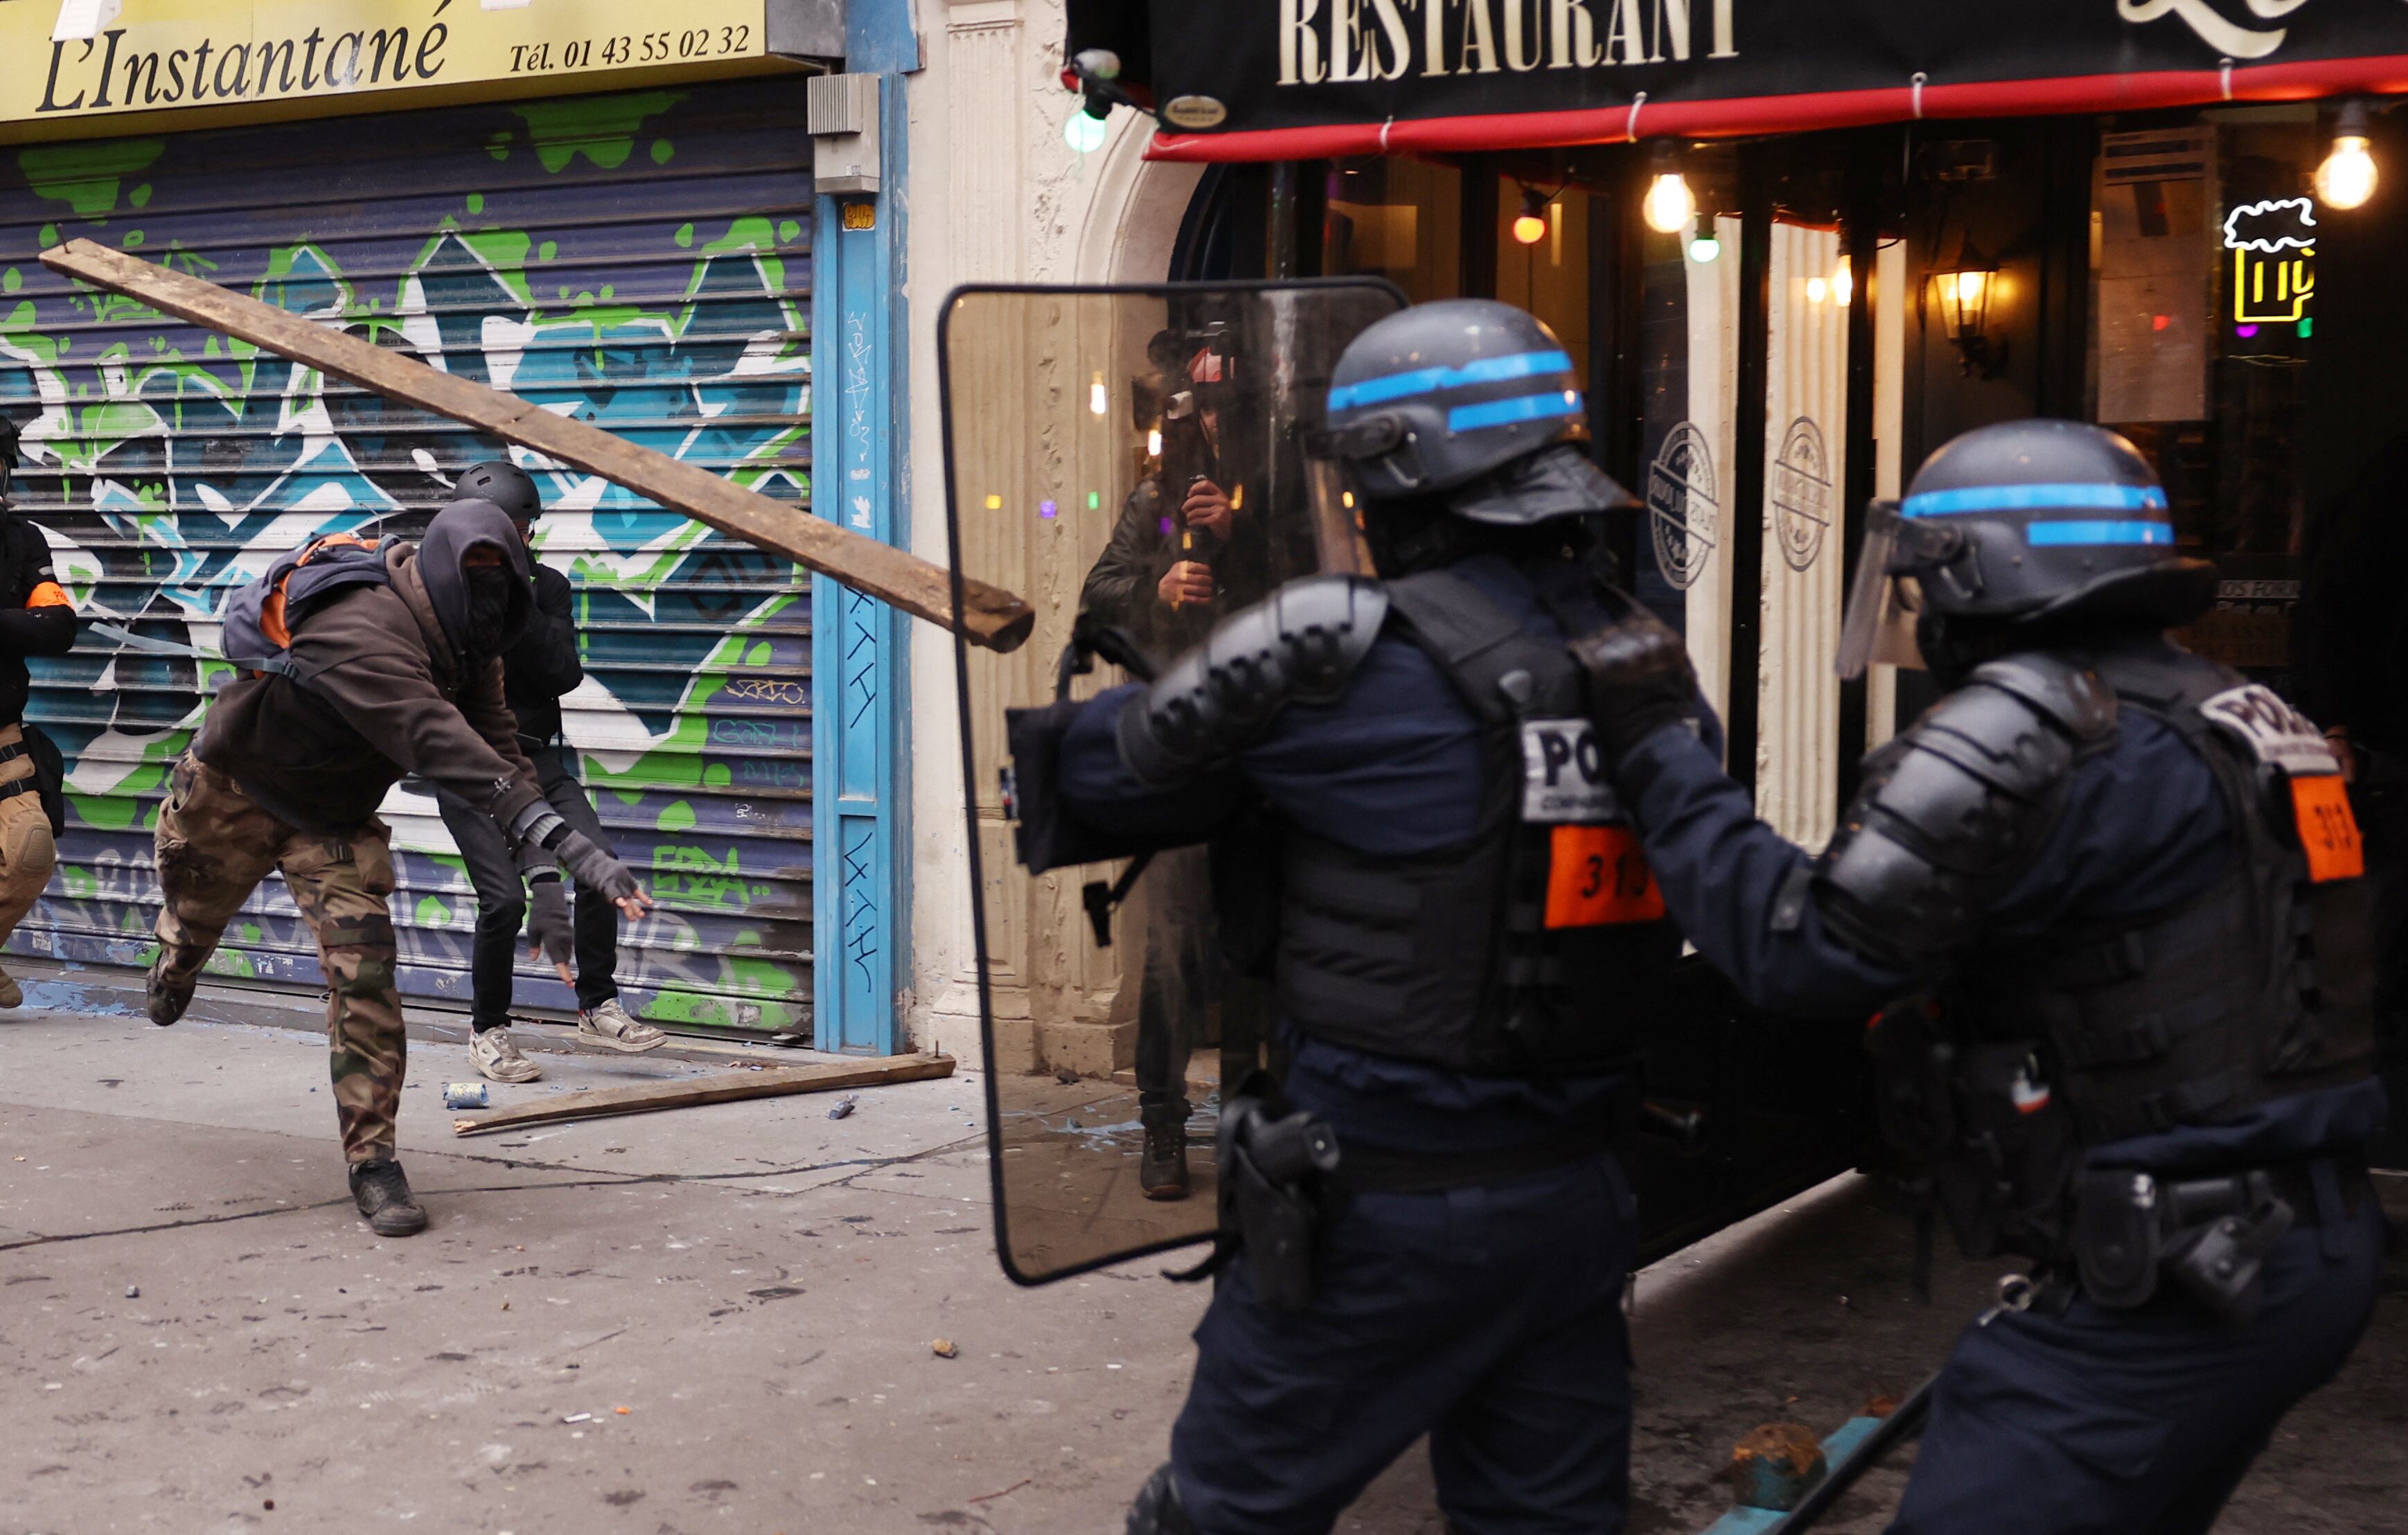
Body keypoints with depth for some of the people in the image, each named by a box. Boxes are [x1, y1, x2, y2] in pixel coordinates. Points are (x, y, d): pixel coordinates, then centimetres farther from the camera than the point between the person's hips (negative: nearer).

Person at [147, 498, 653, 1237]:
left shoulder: (468, 648, -15)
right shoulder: (363, 631, -42)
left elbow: (501, 753, -17)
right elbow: (442, 746, -54)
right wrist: (563, 839, -64)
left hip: (336, 814, 5)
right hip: (234, 789, -4)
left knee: (364, 969, -12)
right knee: (194, 919, 22)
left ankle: (373, 1160, -7)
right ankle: (174, 967, 61)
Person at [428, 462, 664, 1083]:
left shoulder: (547, 589, 7)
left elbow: (564, 675, -7)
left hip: (536, 758, 4)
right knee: (504, 898, -16)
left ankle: (597, 1007, 0)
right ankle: (488, 1031, 5)